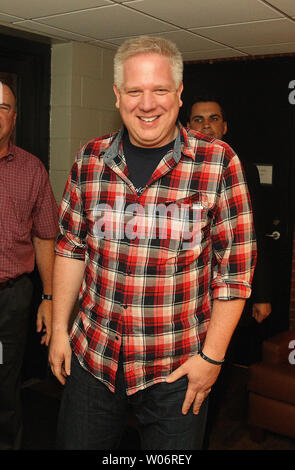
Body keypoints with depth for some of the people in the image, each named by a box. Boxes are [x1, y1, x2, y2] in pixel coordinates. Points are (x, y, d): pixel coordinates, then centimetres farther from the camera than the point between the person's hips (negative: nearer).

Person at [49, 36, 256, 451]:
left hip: (177, 370, -2)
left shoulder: (218, 163, -10)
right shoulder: (90, 160, 0)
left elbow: (236, 267, -8)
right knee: (75, 444, 19)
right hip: (92, 358, 3)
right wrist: (59, 328, 7)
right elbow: (71, 248, 8)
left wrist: (212, 355, -9)